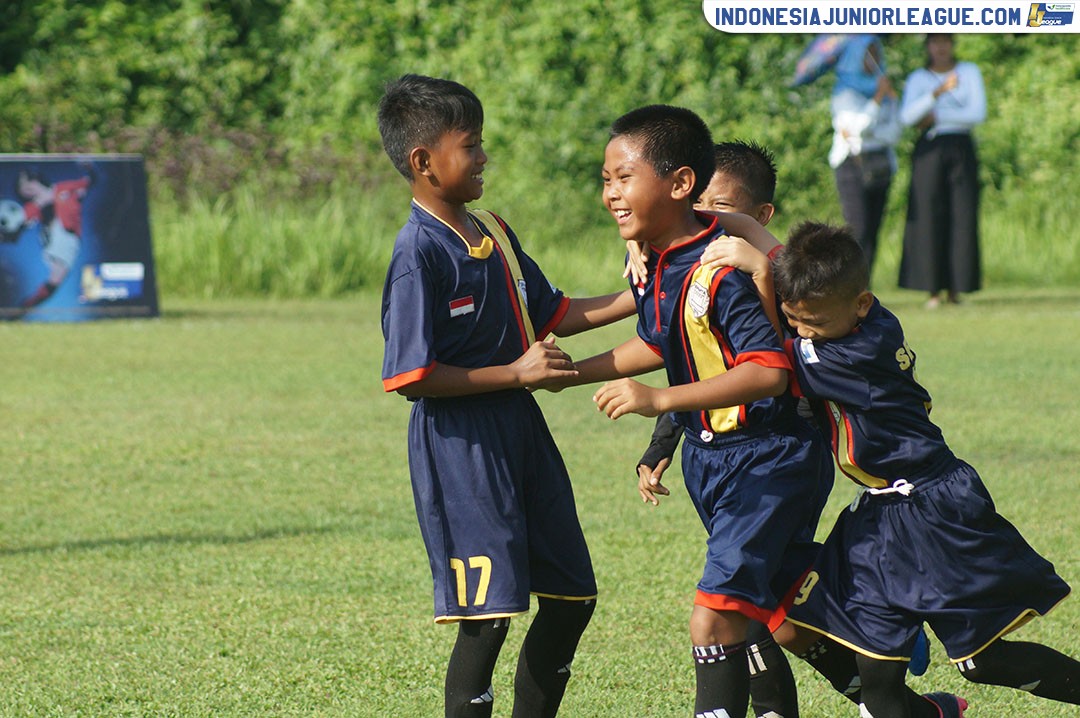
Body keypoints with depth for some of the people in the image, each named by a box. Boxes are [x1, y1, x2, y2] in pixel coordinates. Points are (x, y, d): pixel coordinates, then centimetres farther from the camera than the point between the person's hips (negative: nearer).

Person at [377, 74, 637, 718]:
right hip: (459, 442, -9)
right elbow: (411, 377, -20)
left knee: (572, 595, 13)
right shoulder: (420, 253, -16)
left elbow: (552, 315, 20)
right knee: (487, 613, -9)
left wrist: (633, 301, 8)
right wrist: (516, 373, -19)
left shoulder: (493, 232, 10)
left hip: (520, 430, 9)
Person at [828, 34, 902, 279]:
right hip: (853, 165, -6)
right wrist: (878, 99, -12)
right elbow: (860, 126, -16)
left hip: (880, 168, 6)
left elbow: (894, 133, 4)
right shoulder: (845, 93, -1)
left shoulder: (886, 92, 16)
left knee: (872, 232, 2)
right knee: (858, 230, -15)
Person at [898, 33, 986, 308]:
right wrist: (939, 91, -22)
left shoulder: (970, 72, 7)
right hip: (928, 150, 0)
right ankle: (933, 291, -4)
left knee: (962, 219, -4)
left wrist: (936, 117, -8)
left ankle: (954, 290, 1)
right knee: (928, 220, -6)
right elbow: (907, 117, -10)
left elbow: (978, 113, -4)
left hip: (962, 150, 0)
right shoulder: (917, 79, 6)